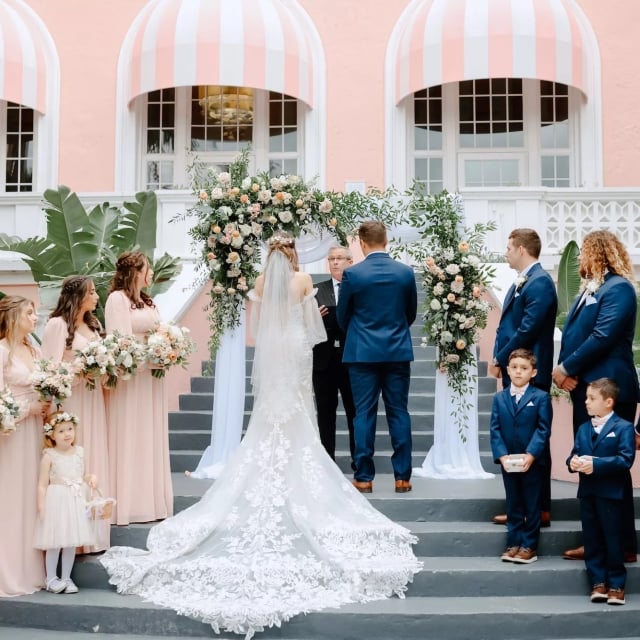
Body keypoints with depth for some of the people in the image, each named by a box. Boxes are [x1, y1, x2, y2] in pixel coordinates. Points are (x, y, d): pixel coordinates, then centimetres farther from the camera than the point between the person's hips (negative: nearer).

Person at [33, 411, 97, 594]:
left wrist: (91, 478, -2)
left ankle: (66, 578, 20)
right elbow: (42, 484, -9)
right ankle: (51, 578, 15)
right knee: (55, 542, 0)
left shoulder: (79, 452, 5)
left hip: (75, 502, 5)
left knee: (71, 542, 9)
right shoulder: (49, 456, -9)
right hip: (56, 501, -5)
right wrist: (42, 506, -15)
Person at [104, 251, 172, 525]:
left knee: (152, 438, 10)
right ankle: (128, 503, 2)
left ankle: (151, 500, 16)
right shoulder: (117, 299, -7)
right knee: (129, 439, -4)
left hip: (151, 378, 8)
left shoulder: (148, 302, 19)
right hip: (130, 377, -8)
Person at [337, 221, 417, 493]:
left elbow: (342, 316, 4)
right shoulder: (406, 272, 0)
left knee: (364, 415, 3)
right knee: (398, 413, 6)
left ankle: (364, 478, 6)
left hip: (363, 352, -2)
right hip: (398, 352, 2)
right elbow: (411, 313, 11)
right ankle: (402, 477, 8)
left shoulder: (352, 274, -7)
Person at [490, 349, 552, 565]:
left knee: (532, 505, 6)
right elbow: (495, 430, 0)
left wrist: (530, 455, -20)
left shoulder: (541, 398, -5)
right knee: (513, 505, 12)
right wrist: (502, 455, -13)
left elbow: (543, 430, -11)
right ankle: (514, 543, 20)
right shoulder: (499, 398, 6)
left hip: (533, 462, -3)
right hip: (508, 462, 3)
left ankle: (529, 546, 13)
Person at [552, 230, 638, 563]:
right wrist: (564, 370, -3)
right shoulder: (590, 289, 17)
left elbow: (602, 337, -21)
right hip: (584, 387, 10)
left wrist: (567, 369, -15)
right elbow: (571, 333, 14)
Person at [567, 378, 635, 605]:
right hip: (587, 492, 6)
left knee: (613, 539, 1)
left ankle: (616, 584, 12)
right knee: (591, 539, 8)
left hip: (611, 493, -5)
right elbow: (575, 454, 10)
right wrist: (573, 462, -14)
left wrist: (596, 464, -22)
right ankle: (598, 582, 17)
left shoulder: (623, 427, -6)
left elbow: (626, 459, -16)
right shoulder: (583, 429, 14)